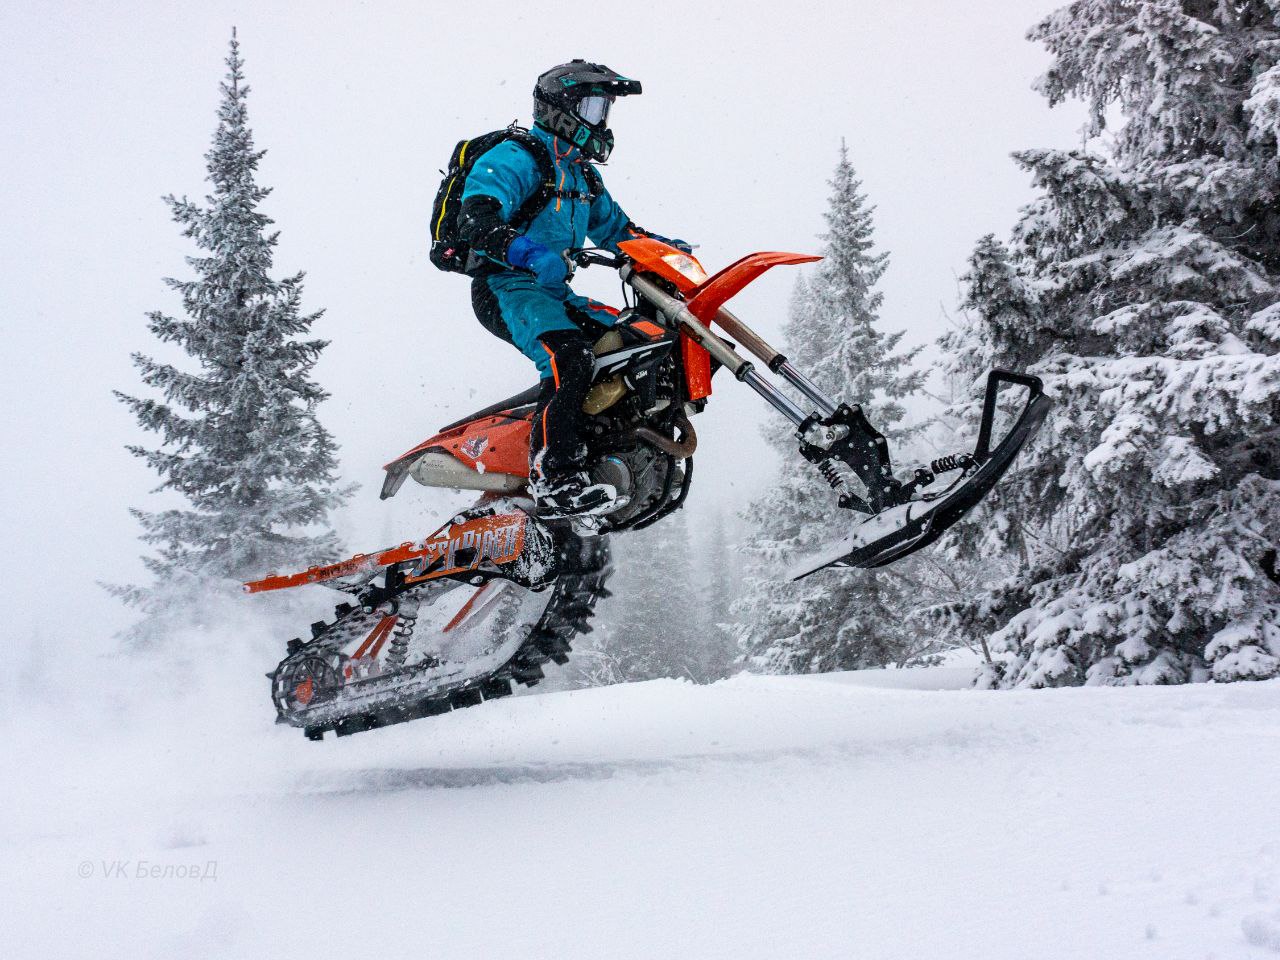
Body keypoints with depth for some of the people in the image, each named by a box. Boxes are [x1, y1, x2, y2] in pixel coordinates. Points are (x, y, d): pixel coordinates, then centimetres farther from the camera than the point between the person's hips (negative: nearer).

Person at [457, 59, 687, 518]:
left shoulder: (582, 175, 22)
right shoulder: (516, 158, -8)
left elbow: (613, 226, 33)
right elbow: (475, 220, -23)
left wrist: (660, 245, 14)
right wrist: (531, 254, -40)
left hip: (552, 291, 9)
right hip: (504, 286, -9)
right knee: (569, 356, -34)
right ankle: (554, 479, -41)